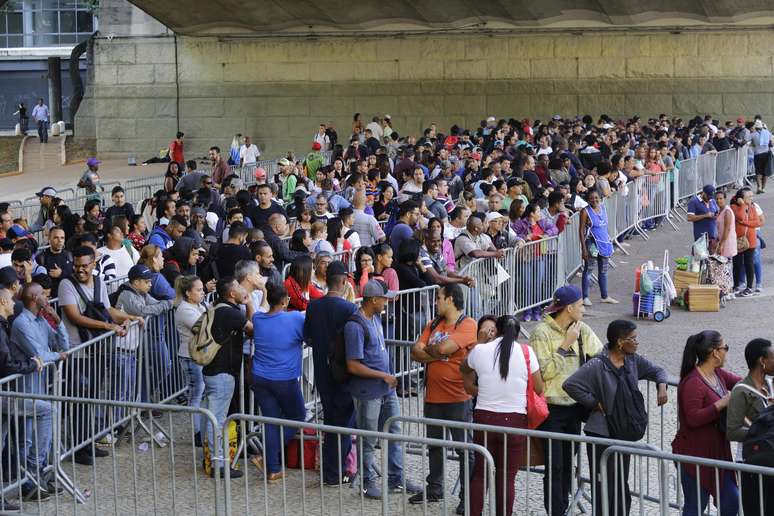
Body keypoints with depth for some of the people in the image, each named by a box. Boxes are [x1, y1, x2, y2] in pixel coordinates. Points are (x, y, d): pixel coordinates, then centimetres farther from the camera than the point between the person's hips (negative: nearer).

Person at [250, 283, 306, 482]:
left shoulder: (257, 318, 0)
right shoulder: (295, 319, -14)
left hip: (260, 379, 4)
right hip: (285, 380, -4)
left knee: (270, 421, 10)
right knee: (297, 416, 15)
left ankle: (273, 469, 9)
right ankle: (269, 458, 3)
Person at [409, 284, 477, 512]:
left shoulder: (467, 325, -11)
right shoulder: (434, 325, 11)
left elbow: (443, 348, -23)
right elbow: (415, 352, 1)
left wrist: (427, 349, -4)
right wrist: (438, 354, -13)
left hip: (457, 397, -7)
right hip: (433, 396, 7)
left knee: (464, 448, 0)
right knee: (435, 444, 18)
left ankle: (467, 496, 7)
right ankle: (434, 489, 32)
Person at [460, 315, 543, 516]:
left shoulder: (480, 350, -3)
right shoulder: (526, 352, -6)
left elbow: (464, 369, 19)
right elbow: (539, 389, 2)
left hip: (484, 418, 1)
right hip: (515, 420, -1)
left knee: (480, 473, 15)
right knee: (507, 477, 6)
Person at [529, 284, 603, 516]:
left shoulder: (582, 330, 4)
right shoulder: (542, 332, -13)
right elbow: (544, 371, -19)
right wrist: (565, 345, -20)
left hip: (574, 406, 6)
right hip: (551, 408, -6)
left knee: (568, 462, 13)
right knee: (554, 465, -3)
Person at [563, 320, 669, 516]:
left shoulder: (633, 361, 2)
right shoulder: (597, 366, -19)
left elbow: (657, 370, 17)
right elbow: (570, 385, -24)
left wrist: (661, 386, -4)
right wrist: (594, 403, -17)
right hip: (601, 435, -7)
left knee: (622, 487, 16)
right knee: (604, 486, -1)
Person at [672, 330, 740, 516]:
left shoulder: (718, 374, 6)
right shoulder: (692, 383, -22)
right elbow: (693, 419, -27)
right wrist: (721, 403, -25)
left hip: (717, 451, 9)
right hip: (695, 455, -9)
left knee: (731, 501, 13)